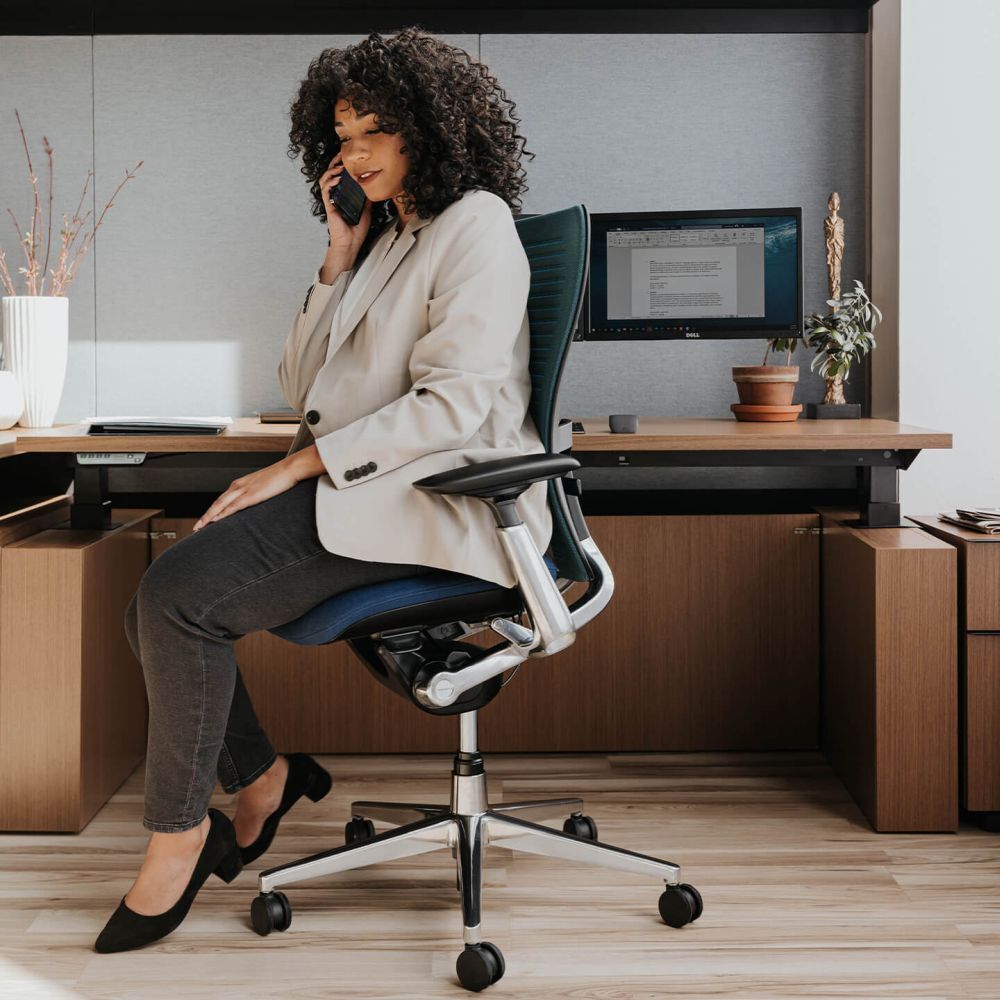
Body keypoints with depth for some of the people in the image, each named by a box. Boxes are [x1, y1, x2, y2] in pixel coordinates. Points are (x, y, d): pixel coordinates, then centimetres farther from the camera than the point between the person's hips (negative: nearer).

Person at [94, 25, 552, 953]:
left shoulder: (474, 225, -4)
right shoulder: (382, 239, 22)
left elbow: (454, 402, -17)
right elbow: (303, 387, 17)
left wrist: (300, 465, -19)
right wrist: (340, 258, 7)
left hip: (434, 495, -9)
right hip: (349, 490, 9)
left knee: (181, 595, -23)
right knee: (162, 600, -8)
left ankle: (178, 831, -9)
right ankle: (259, 777, 7)